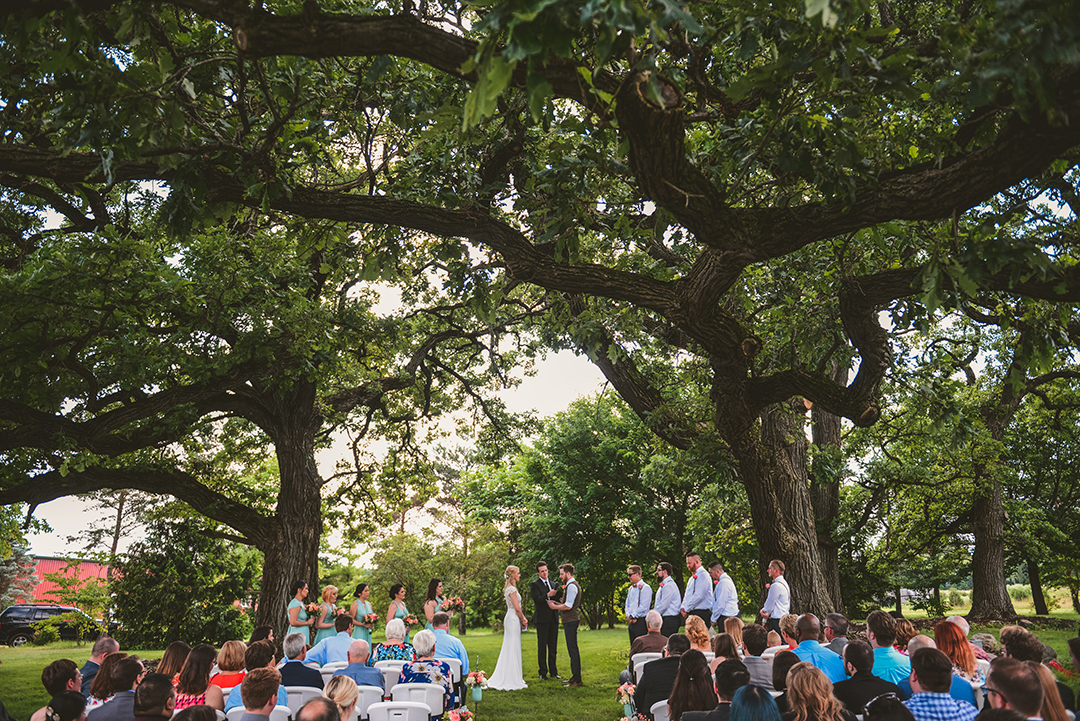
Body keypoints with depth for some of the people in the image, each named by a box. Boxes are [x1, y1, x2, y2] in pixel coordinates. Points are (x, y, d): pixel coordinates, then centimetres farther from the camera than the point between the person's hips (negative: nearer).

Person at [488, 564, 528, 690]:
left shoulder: (510, 588, 15)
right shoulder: (512, 589, -16)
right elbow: (517, 608, -18)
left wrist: (522, 618, 11)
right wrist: (523, 619, -5)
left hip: (511, 618, 10)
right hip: (513, 619, -10)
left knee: (510, 649, 13)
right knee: (513, 649, -4)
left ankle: (504, 679, 20)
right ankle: (511, 680, 1)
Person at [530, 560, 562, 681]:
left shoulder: (553, 584, 16)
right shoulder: (534, 585, -3)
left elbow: (558, 599, 10)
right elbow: (537, 600, -15)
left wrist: (560, 592, -11)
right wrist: (548, 595, -30)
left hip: (553, 619, 5)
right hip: (542, 619, -5)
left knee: (553, 646, 10)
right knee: (542, 646, 0)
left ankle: (553, 671, 18)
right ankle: (543, 672, 7)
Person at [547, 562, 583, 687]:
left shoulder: (572, 586, -16)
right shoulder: (572, 585, 17)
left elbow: (568, 606, -21)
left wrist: (554, 606, -9)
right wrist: (557, 603, 13)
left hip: (571, 621, -11)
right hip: (570, 620, 11)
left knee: (573, 650, -8)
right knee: (573, 650, 14)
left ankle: (577, 680, -5)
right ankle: (575, 677, 20)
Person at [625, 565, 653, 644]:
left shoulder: (645, 588, -9)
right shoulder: (630, 589, 17)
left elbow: (643, 606, -15)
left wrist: (632, 616, -11)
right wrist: (628, 616, 0)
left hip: (640, 621, -8)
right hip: (631, 622, 8)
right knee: (633, 646, 10)